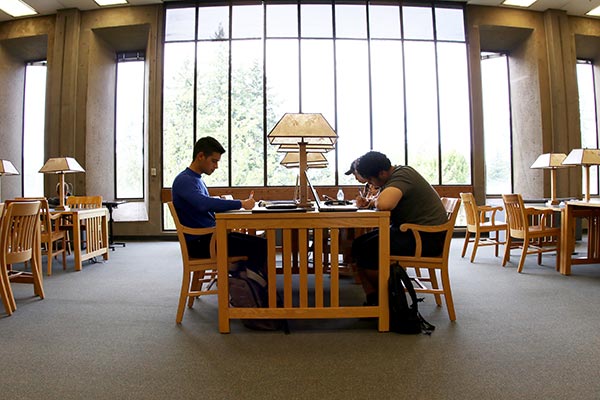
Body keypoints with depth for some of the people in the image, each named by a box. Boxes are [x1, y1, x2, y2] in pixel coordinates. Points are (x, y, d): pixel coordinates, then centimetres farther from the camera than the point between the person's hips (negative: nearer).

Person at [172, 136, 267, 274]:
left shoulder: (197, 179, 18)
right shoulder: (183, 180, -14)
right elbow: (204, 204, -32)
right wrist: (241, 204, -27)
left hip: (210, 235, 10)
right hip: (199, 243, -10)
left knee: (261, 243, 3)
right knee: (260, 247, -18)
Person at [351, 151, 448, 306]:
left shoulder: (402, 175, -19)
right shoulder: (393, 176, 11)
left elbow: (384, 203, -37)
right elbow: (379, 201, 23)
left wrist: (376, 201, -13)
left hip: (427, 236, -10)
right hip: (408, 230, 10)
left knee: (368, 251, -21)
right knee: (359, 244, -1)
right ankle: (372, 300, -2)